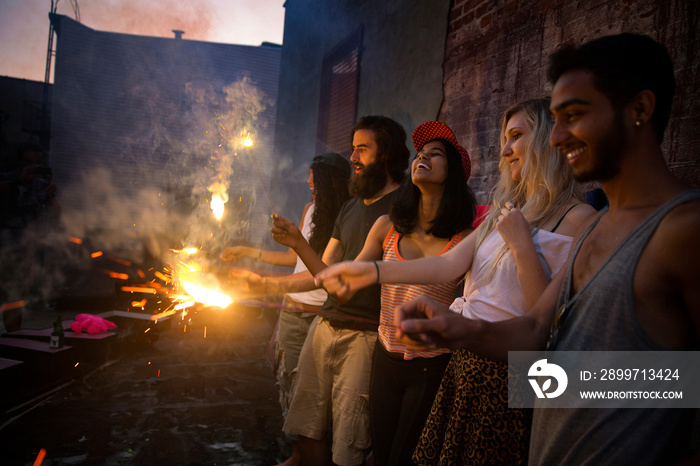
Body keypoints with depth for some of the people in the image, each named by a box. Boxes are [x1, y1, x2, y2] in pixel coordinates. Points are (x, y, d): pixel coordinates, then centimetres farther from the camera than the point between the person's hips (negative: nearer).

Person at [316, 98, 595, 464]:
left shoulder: (577, 219, -11)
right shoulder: (506, 212, 14)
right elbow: (450, 264, 1)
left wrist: (522, 243, -20)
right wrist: (373, 271, -10)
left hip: (508, 372, -7)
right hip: (465, 362, 7)